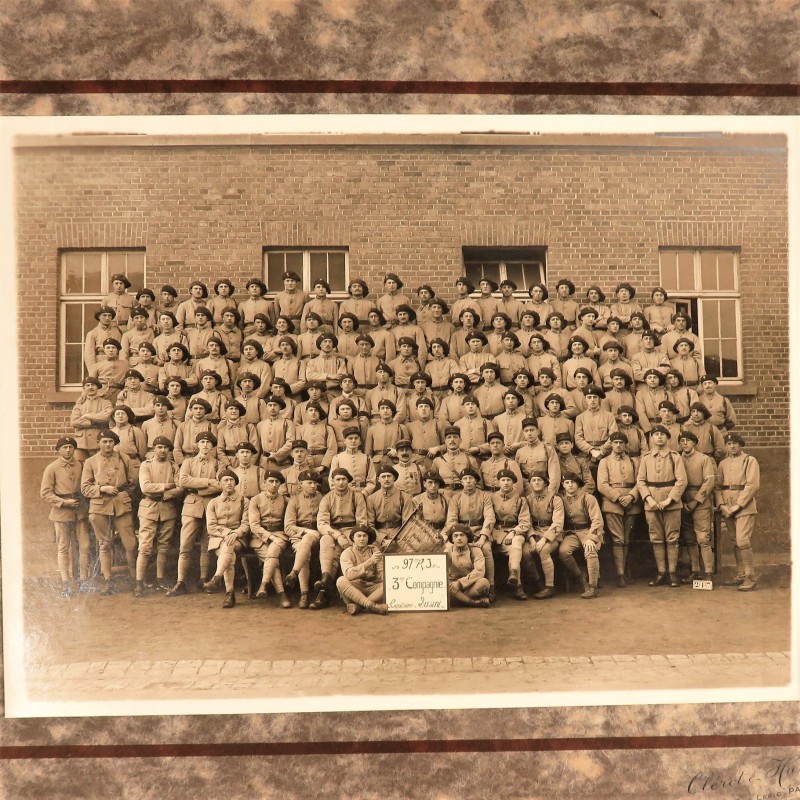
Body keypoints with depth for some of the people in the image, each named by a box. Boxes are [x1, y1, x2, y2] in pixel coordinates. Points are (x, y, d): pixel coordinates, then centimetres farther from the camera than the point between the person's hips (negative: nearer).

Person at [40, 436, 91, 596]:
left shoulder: (80, 465, 7)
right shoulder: (51, 468, -2)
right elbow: (45, 493, -7)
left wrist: (84, 503, 3)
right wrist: (64, 502, -16)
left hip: (80, 511, 3)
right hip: (62, 512, -3)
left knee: (84, 546, 2)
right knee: (63, 548, 5)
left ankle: (84, 581, 12)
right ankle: (66, 583, 11)